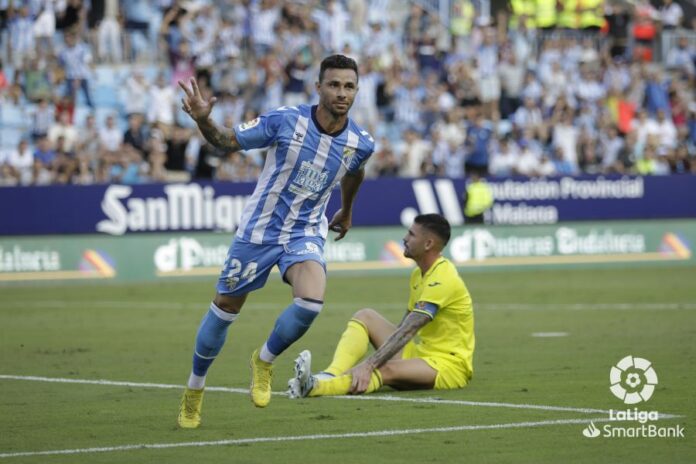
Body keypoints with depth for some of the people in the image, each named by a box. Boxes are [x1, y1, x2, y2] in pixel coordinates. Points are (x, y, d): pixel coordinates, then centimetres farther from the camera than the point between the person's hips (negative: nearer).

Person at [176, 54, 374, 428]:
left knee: (312, 301, -26)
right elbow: (227, 141, -10)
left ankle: (264, 361, 3)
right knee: (225, 308, 9)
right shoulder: (286, 120, -18)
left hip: (306, 233, 1)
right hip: (259, 229, -1)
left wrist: (346, 211, 32)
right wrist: (203, 120, -30)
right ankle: (194, 390, 31)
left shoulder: (360, 143, -8)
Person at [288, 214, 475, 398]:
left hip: (449, 365, -9)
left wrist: (369, 365, -36)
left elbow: (408, 330, -30)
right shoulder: (419, 274, 11)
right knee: (365, 316, -4)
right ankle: (331, 375, -30)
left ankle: (317, 386, -61)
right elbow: (404, 327, 16)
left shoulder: (443, 279, -21)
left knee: (388, 369, -37)